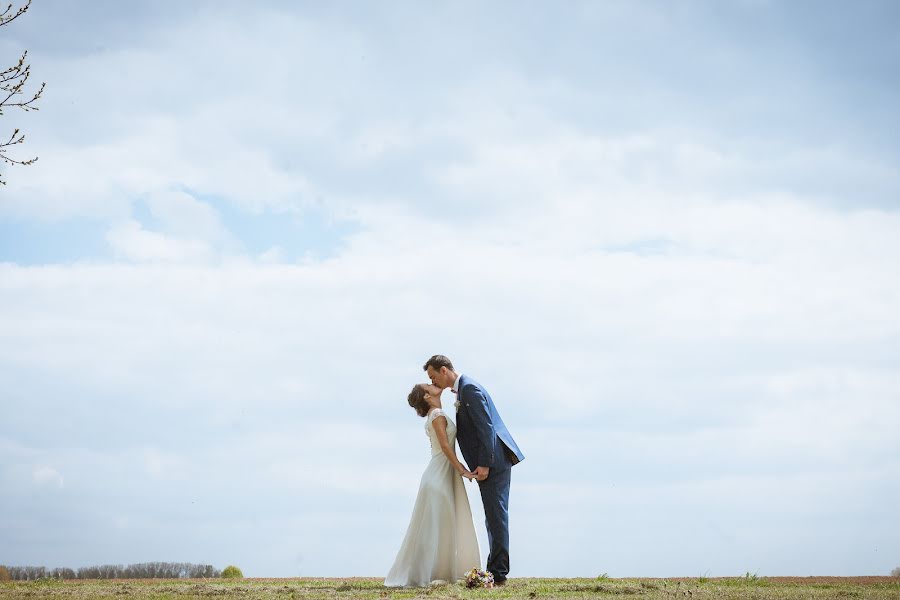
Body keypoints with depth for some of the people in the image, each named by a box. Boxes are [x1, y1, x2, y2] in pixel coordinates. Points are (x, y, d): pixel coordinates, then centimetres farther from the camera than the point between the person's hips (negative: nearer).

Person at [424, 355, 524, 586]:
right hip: (490, 462, 11)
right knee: (494, 516, 13)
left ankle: (498, 572, -7)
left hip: (493, 462, -11)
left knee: (496, 516, -8)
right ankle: (496, 569, 18)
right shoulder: (462, 389, 17)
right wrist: (477, 464, 15)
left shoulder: (469, 388, -14)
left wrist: (484, 464, -22)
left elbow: (486, 427, -20)